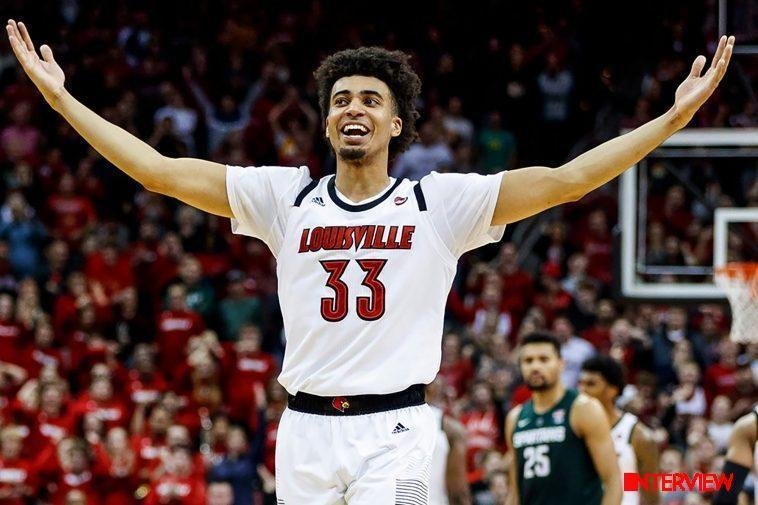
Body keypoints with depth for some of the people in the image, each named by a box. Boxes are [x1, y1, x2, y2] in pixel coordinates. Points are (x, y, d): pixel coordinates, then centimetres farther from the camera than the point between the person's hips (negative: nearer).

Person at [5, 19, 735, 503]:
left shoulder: (440, 203, 2)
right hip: (306, 429, 3)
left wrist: (673, 119, -12)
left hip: (394, 429, -3)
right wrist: (61, 98, 3)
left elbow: (564, 181, -4)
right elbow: (160, 171, 7)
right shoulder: (285, 198, 9)